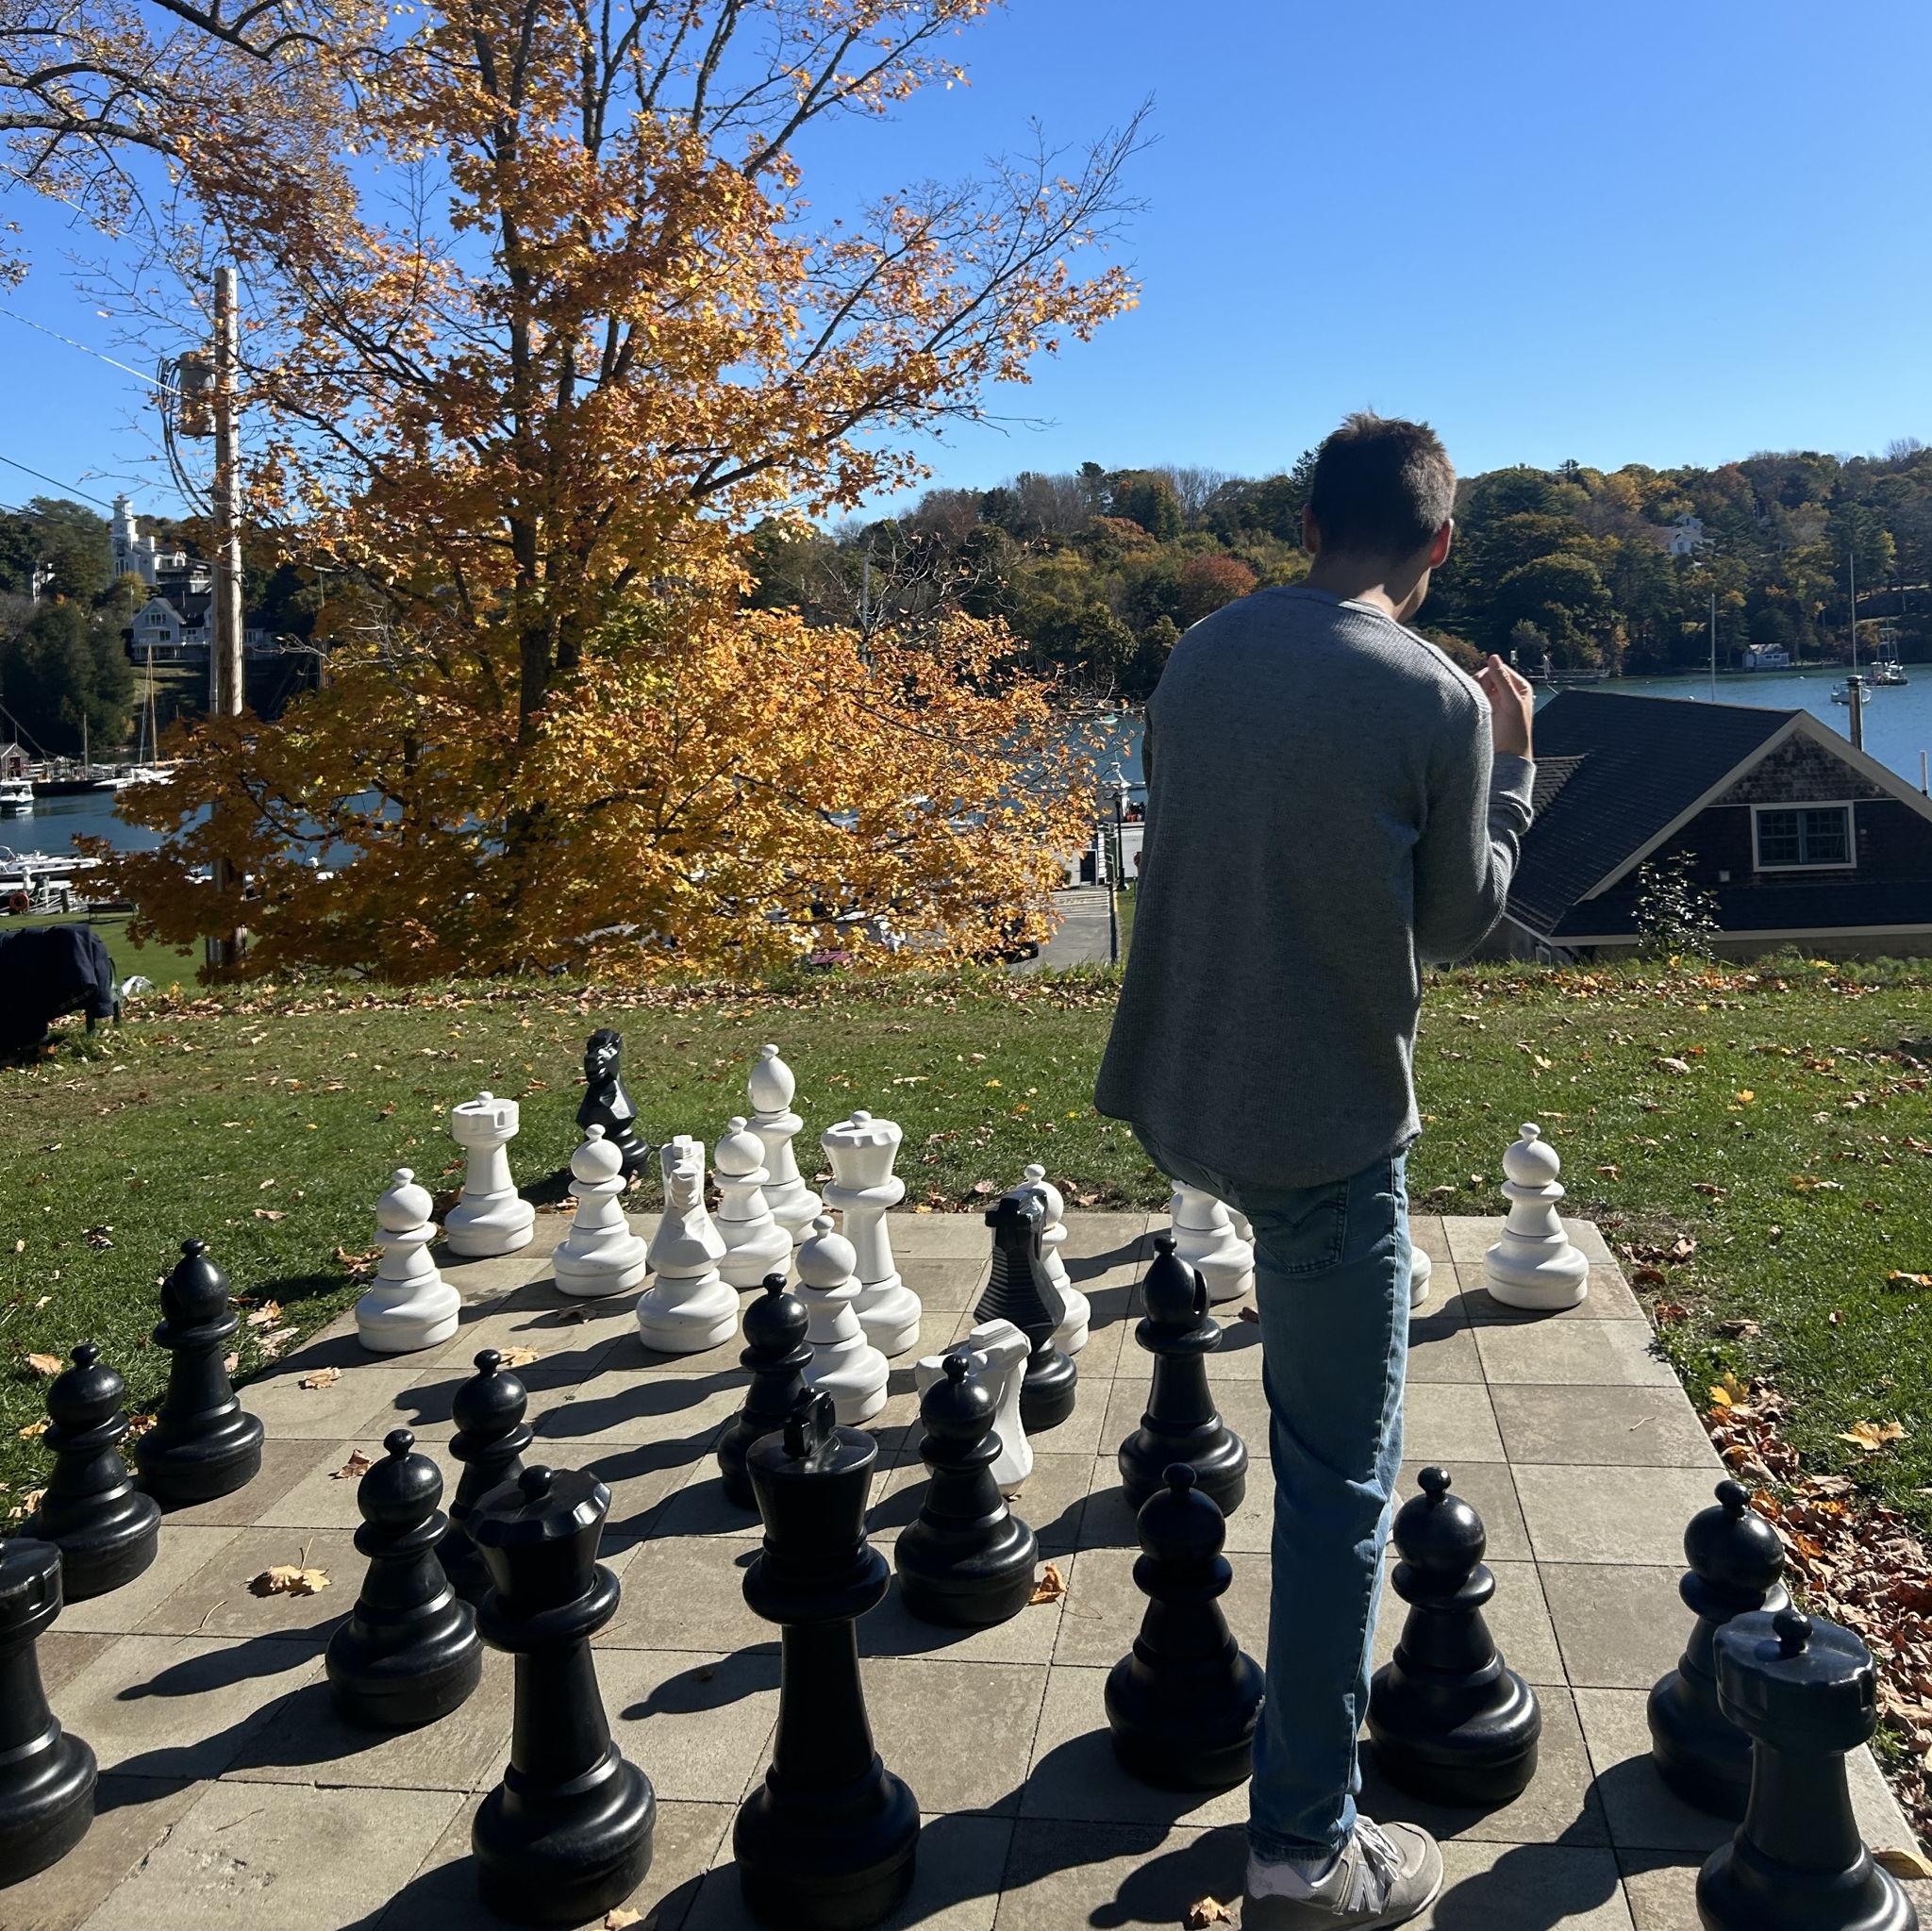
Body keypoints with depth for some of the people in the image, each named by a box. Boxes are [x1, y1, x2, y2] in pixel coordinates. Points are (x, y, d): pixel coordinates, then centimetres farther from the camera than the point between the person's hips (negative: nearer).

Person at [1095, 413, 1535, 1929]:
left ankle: (1331, 1681, 47)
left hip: (1186, 1091, 7)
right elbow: (1458, 918, -2)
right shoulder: (1439, 699, -14)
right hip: (1328, 1121, -7)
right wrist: (1512, 760, 11)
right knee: (1343, 1473, 4)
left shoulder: (1202, 656, 2)